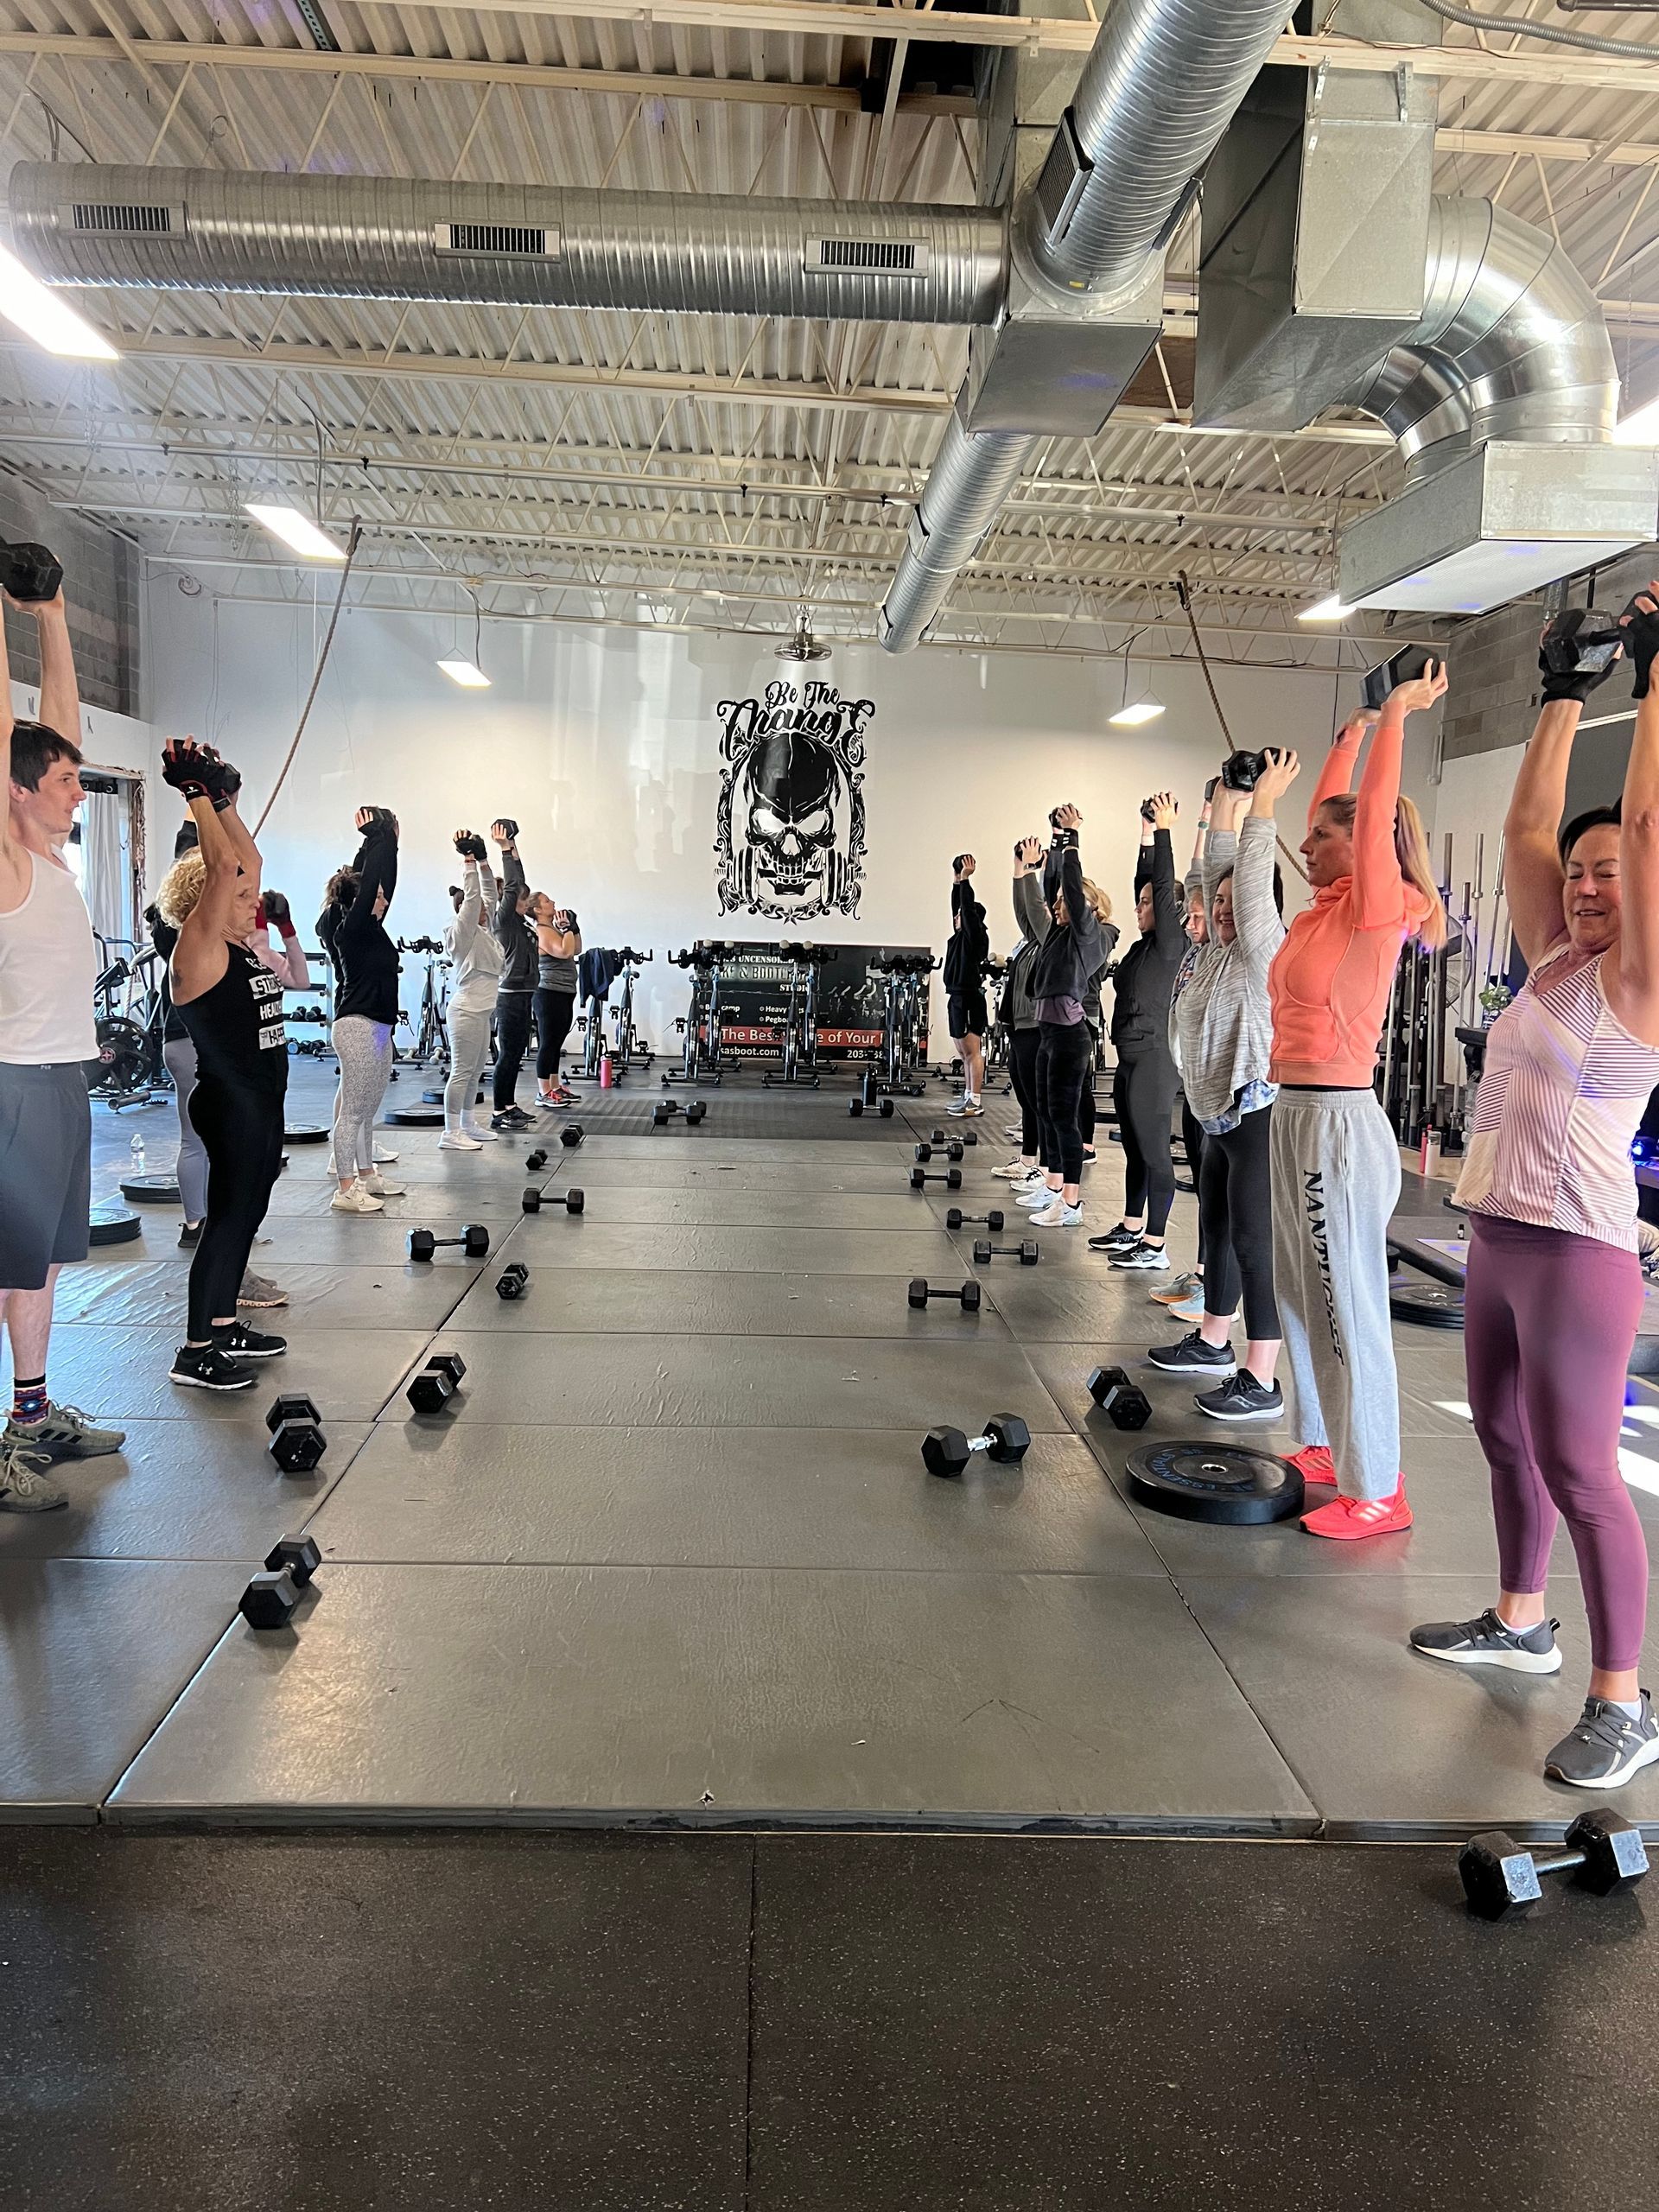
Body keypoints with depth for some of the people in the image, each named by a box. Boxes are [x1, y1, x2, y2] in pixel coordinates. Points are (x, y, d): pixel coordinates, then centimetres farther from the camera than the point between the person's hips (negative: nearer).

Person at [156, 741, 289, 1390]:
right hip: (231, 1104, -10)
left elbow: (249, 860, 16)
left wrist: (224, 800, 14)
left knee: (247, 1214, 15)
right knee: (228, 1217, -5)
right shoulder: (199, 952, -13)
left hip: (261, 1102, 10)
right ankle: (195, 1353, 2)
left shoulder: (239, 947, 11)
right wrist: (198, 795, -16)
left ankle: (225, 1326, 26)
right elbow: (225, 866, -22)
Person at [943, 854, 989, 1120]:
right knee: (963, 1051, 12)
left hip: (968, 997, -10)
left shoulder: (975, 935, -7)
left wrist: (966, 879, -10)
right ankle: (968, 1096, 18)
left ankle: (975, 1102, -10)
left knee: (972, 1050, -9)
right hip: (958, 997, 10)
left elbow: (968, 908, -15)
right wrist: (956, 882, 19)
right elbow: (958, 908, 22)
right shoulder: (962, 935, 15)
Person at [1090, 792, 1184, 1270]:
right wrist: (1147, 833, 17)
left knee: (1154, 1154, -6)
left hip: (1151, 1063, -10)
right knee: (1135, 1152, 16)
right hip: (1129, 1060, 10)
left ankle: (1154, 1248, -2)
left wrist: (1165, 829, -11)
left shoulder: (1169, 945, -9)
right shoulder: (1145, 944, 12)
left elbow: (1165, 885, -16)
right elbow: (1147, 881, 19)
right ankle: (1130, 1230, 27)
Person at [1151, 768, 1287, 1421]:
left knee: (1255, 1244, -8)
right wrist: (1224, 800, 15)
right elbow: (1220, 865, 13)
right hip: (1220, 1119, 10)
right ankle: (1212, 1344, 35)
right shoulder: (1220, 949, 12)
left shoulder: (1266, 952, -10)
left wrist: (1262, 803, -16)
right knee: (1218, 1232, 19)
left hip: (1258, 1115, -10)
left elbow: (1254, 879, -19)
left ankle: (1260, 1385, -5)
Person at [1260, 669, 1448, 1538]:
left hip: (1338, 1122, -9)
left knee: (1349, 1308, -4)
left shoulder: (1375, 909, -10)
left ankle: (1375, 1493, 5)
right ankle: (1327, 1448, 30)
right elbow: (1336, 811, 22)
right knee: (1300, 1294, 16)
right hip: (1297, 1115, 9)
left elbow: (1374, 812, -15)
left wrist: (1396, 718, -7)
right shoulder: (1326, 909, 12)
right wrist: (1351, 737, 31)